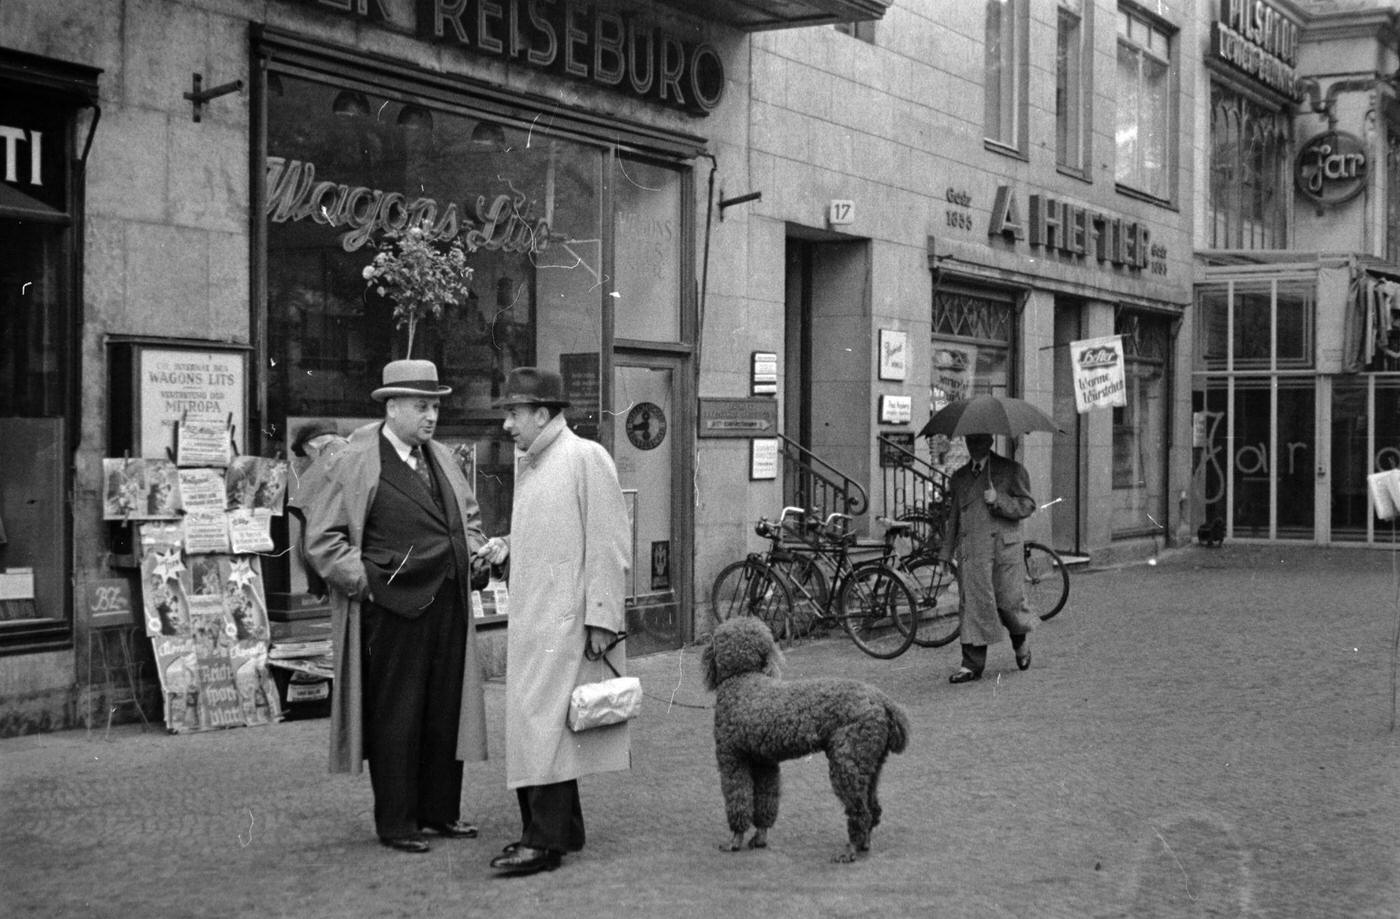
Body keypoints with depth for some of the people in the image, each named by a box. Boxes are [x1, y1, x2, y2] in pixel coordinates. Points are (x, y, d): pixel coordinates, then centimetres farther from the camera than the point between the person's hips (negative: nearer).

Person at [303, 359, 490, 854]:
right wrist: (364, 579, -12)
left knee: (446, 710, 11)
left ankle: (440, 810, 24)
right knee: (395, 716, 0)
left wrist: (468, 559, 12)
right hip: (390, 608, -7)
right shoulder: (354, 463, -8)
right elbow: (321, 537, -7)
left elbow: (469, 514, 28)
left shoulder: (440, 458, 14)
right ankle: (395, 823, 9)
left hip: (449, 604, 7)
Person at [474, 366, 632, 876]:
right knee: (532, 723, 12)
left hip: (565, 619, -9)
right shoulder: (526, 463, 16)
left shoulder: (586, 458, -10)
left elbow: (608, 544, -13)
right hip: (529, 618, 9)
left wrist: (601, 618, -17)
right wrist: (505, 545, 8)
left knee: (544, 722, -10)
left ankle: (545, 840, -6)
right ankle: (564, 828, 22)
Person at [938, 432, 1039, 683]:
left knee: (1009, 602, 0)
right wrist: (945, 555, 15)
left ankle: (1020, 642, 32)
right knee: (974, 604, -4)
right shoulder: (958, 477, 16)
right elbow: (952, 517, 20)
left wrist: (998, 500, -15)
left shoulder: (1012, 470, 5)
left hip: (1005, 548, -2)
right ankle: (972, 665, -2)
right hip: (971, 551, 2)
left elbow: (1027, 506, 0)